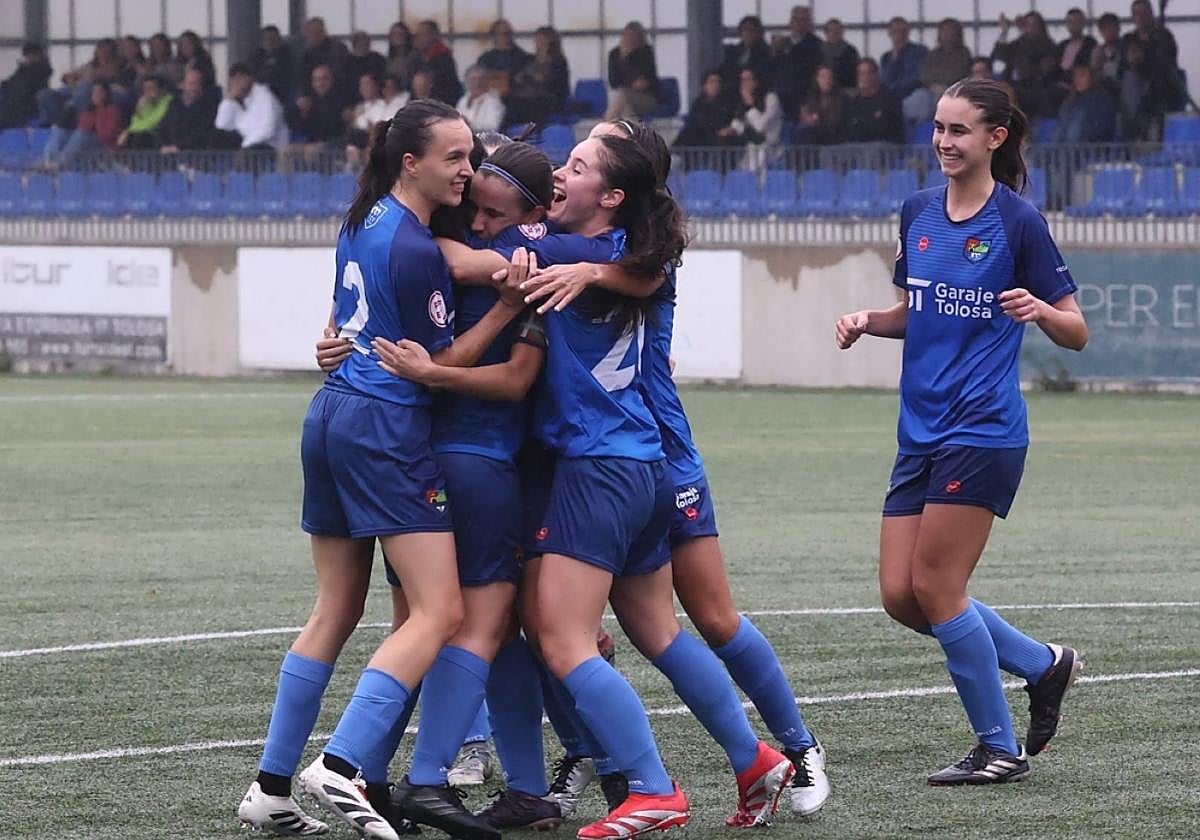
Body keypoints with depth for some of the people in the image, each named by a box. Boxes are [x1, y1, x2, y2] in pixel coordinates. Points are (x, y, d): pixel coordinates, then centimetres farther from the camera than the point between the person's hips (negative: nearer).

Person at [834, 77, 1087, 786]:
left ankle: (1001, 748, 6)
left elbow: (1076, 332, -4)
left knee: (935, 587, -8)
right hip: (922, 432, 7)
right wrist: (868, 322, 4)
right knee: (901, 594, 2)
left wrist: (1040, 309, -25)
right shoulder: (919, 213, 10)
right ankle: (1043, 664, 22)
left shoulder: (1018, 220, -8)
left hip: (983, 430, -7)